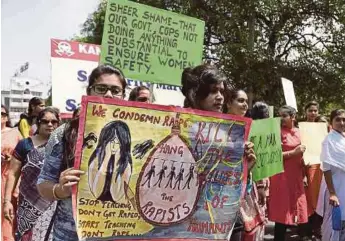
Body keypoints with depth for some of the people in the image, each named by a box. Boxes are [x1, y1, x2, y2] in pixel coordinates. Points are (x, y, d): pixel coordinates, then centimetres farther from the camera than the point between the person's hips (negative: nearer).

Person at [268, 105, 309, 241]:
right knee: (283, 212, -2)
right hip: (282, 177, -6)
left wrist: (304, 174, 14)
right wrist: (293, 152, -19)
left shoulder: (297, 132, 10)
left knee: (299, 208, 11)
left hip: (296, 176, 6)